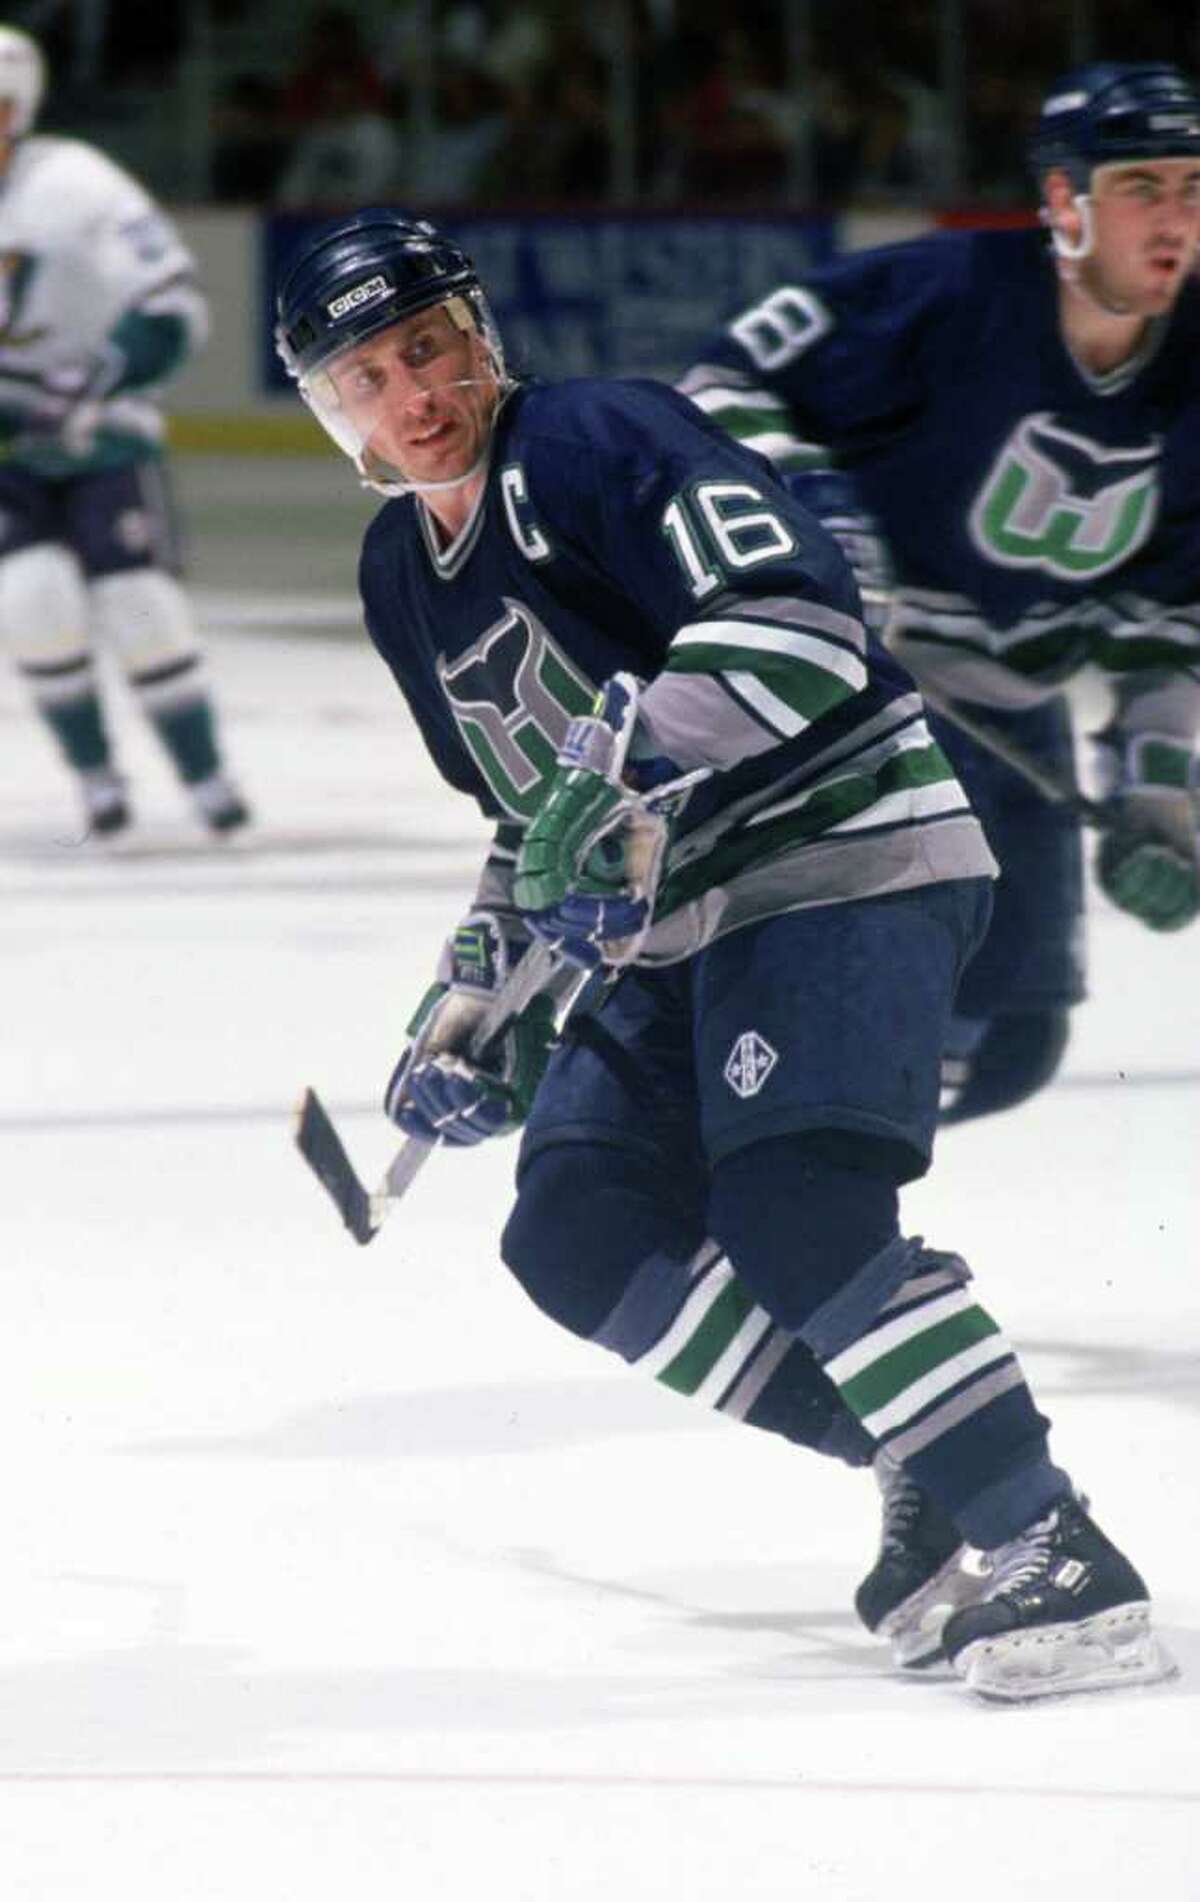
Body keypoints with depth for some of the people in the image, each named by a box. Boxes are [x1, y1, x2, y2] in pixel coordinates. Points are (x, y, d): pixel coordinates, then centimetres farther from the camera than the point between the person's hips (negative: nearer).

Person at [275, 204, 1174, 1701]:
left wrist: (632, 770, -33)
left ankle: (1055, 1557, -25)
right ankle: (923, 1465, 4)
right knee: (579, 1237, 1)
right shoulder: (403, 574, 16)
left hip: (844, 855, -10)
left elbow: (789, 612, -26)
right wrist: (473, 1002, 21)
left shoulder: (593, 442, -12)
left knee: (792, 1212, -25)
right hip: (669, 931, 10)